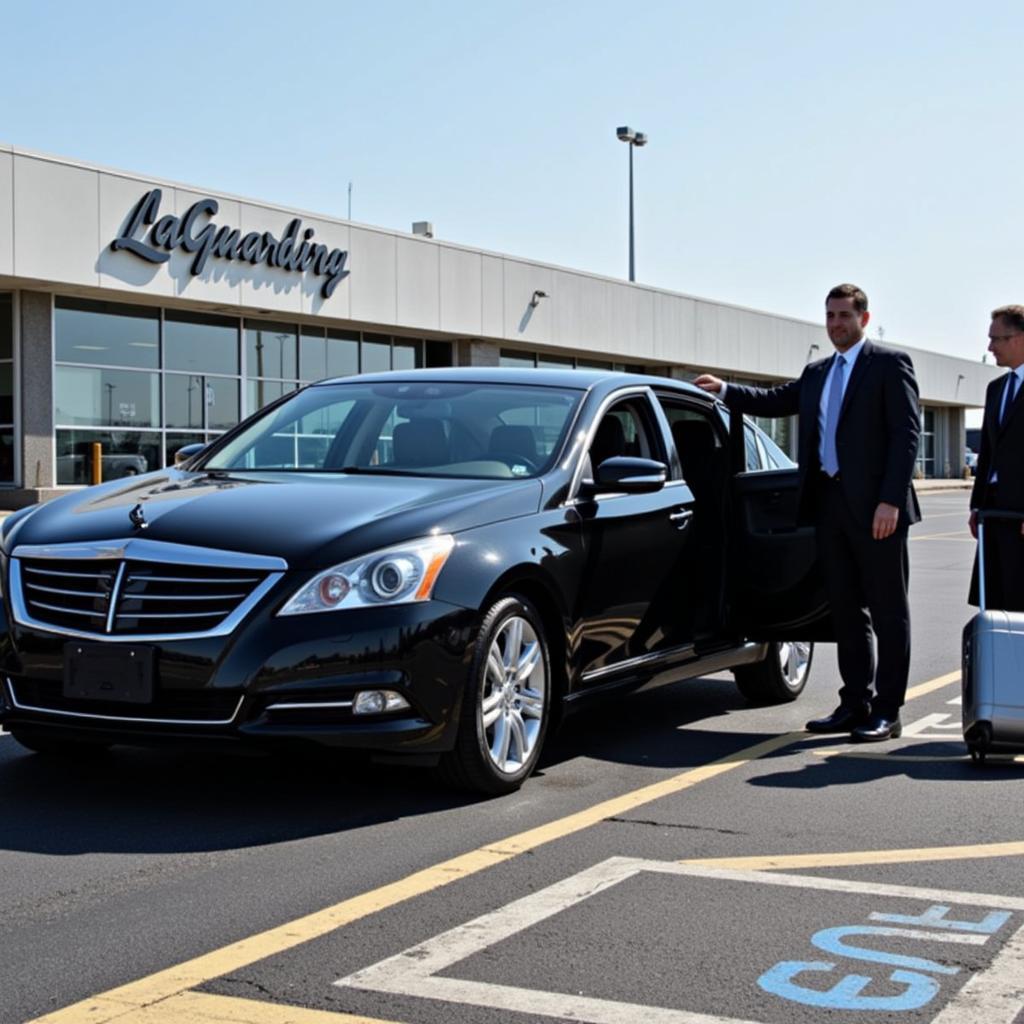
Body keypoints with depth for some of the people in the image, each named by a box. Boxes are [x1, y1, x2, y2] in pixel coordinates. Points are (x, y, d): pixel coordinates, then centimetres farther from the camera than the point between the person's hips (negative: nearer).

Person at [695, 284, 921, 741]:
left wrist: (891, 500, -17)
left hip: (875, 506, -7)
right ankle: (856, 704, 18)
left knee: (888, 612, 0)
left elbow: (906, 433, -9)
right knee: (847, 611, 11)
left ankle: (887, 712, 4)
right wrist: (725, 390, 9)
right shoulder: (816, 373, 19)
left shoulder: (890, 364, -2)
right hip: (829, 503, 7)